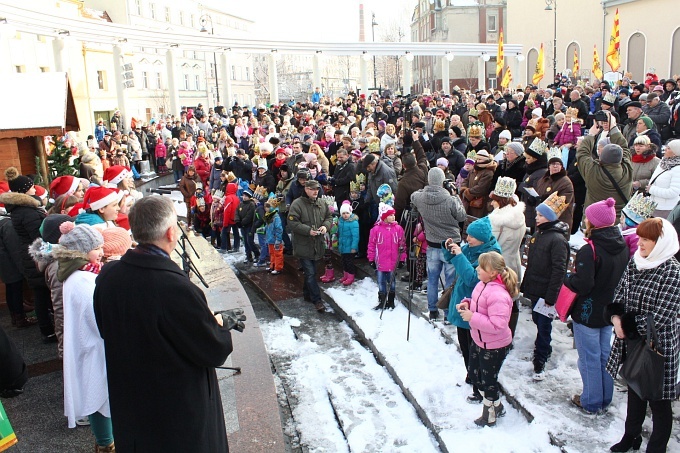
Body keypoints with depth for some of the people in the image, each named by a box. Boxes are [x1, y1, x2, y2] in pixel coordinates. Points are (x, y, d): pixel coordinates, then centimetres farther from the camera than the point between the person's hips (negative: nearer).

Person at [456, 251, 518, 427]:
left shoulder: (498, 295, -32)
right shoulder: (482, 285, -3)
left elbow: (497, 325, -34)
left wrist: (472, 317, -32)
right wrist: (467, 304, -5)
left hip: (494, 346, -10)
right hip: (478, 340, 10)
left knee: (488, 380, 9)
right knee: (473, 373, 22)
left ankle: (489, 416, 34)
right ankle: (497, 406, 42)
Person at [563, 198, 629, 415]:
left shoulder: (589, 251, -25)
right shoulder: (623, 247, -1)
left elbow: (582, 285, -26)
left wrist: (567, 278, -9)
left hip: (588, 313, -7)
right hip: (611, 311, 7)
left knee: (589, 359, 7)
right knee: (605, 355, 20)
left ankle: (591, 402, 20)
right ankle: (605, 399, 33)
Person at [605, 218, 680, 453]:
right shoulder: (634, 262, 1)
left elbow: (660, 317, -21)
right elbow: (619, 294, 8)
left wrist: (626, 325, -15)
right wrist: (616, 317, -10)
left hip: (658, 346, -7)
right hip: (631, 342, 7)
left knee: (658, 400, 9)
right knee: (634, 391, 23)